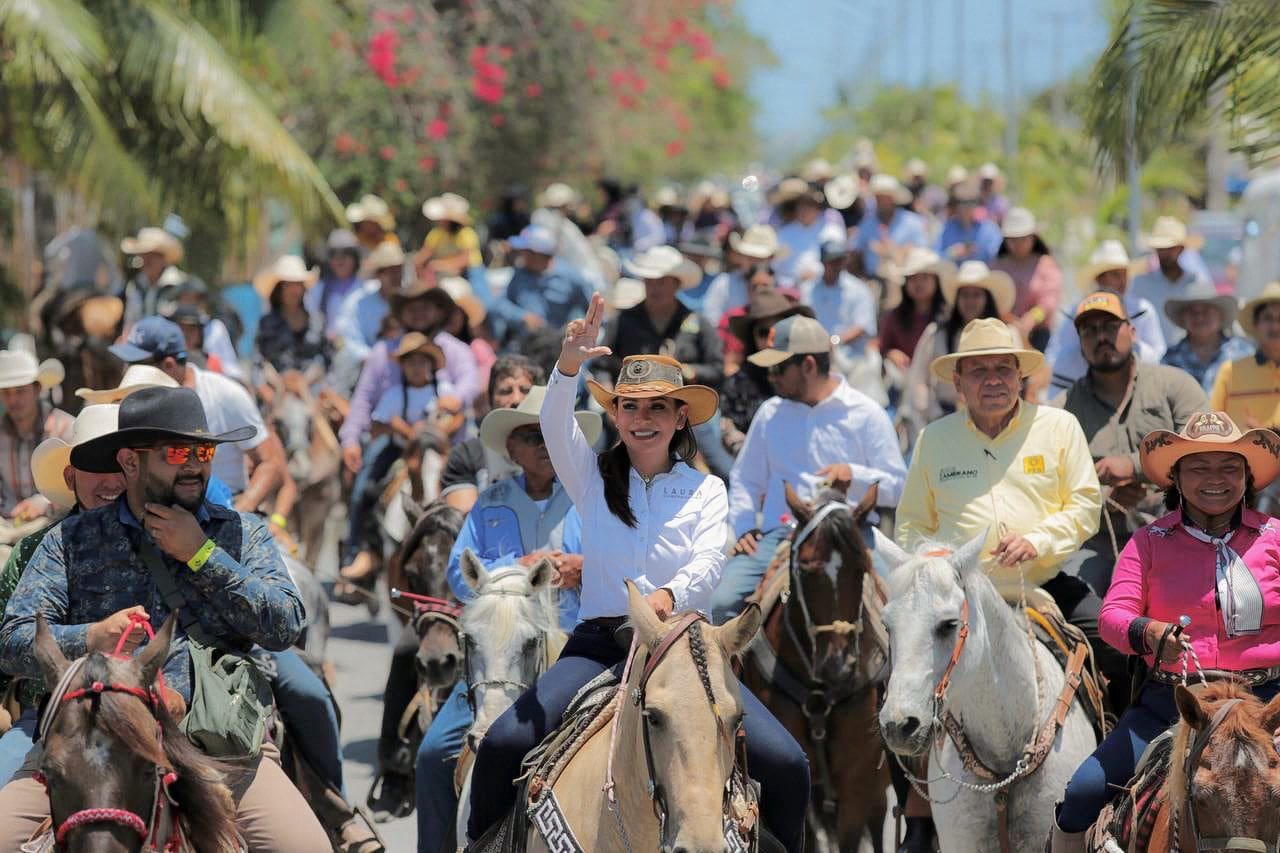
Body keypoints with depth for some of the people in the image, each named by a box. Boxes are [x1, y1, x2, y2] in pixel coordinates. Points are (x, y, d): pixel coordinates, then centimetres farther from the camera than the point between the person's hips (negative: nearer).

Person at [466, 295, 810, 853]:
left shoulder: (705, 491, 8)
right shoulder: (592, 477, 8)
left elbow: (708, 565, -10)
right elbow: (556, 424, -13)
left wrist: (670, 595, -34)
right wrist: (568, 366, -34)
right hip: (600, 642, 0)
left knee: (786, 765, -17)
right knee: (502, 745, -23)